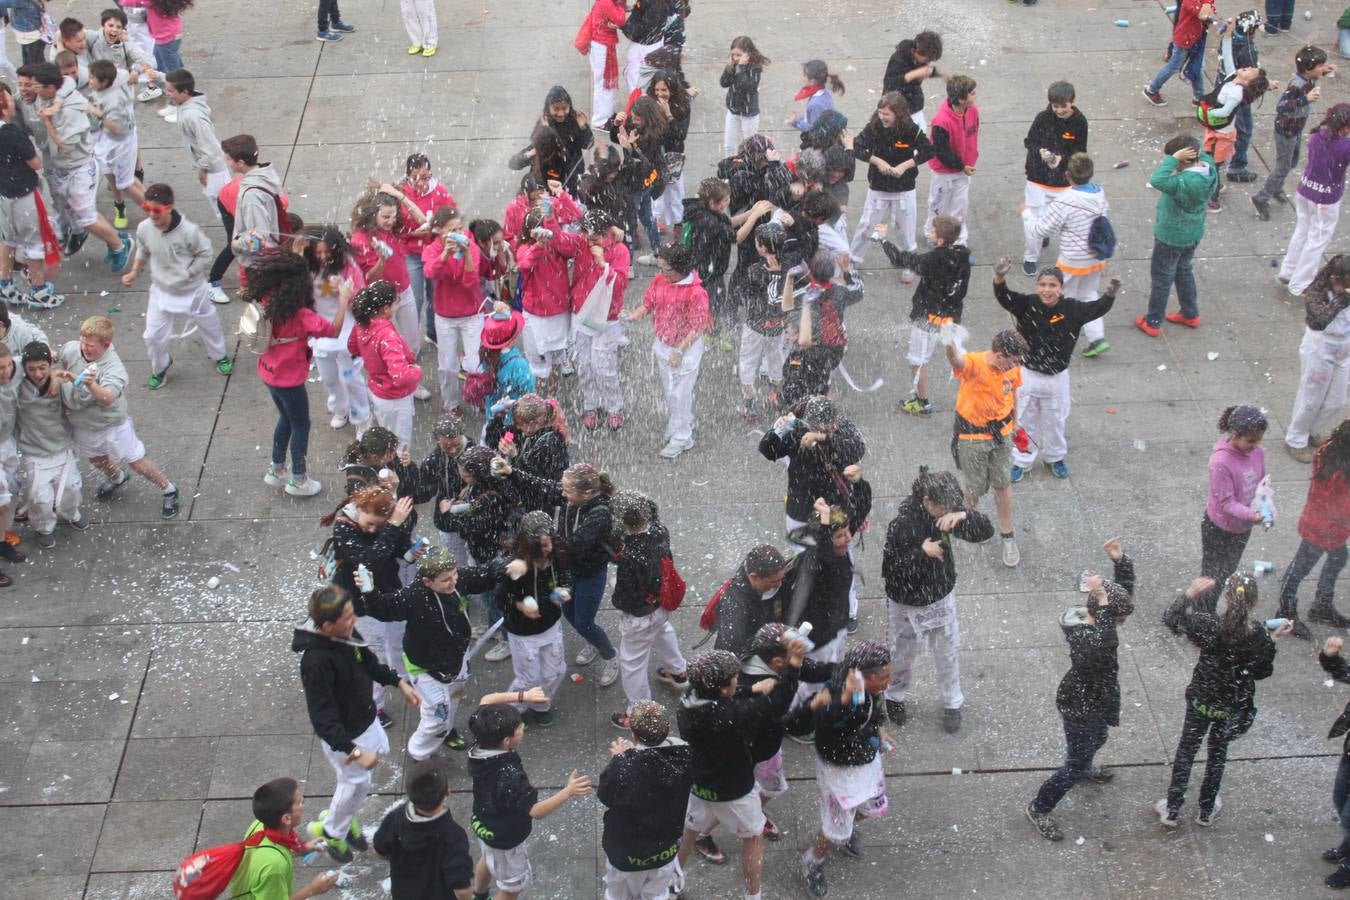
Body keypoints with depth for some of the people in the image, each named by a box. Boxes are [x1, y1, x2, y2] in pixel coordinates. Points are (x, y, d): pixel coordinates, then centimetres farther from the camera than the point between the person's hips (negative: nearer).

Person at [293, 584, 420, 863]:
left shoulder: (347, 633, -13)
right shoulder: (316, 662, -38)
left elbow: (368, 662, 10)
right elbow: (323, 719, -34)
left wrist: (399, 683, 8)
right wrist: (353, 751, -35)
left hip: (365, 719, 8)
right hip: (343, 735, -8)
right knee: (356, 781, 14)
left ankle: (345, 818, 50)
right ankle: (332, 830, 43)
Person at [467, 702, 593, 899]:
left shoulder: (479, 747, -22)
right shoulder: (509, 774, -43)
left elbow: (486, 702, -8)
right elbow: (535, 810, -44)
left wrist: (521, 696, -13)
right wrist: (568, 791, -53)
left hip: (483, 822, 8)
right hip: (506, 839, -8)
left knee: (488, 858, 38)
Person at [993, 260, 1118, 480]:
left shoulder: (1071, 309, -15)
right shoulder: (1027, 304, -16)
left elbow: (1098, 308, -26)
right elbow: (1004, 297, -30)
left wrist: (1110, 293, -47)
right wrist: (999, 278, -52)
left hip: (1057, 378, 1)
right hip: (1028, 375, 0)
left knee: (1055, 421, 21)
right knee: (1026, 421, 17)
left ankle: (1055, 457, 46)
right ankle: (1022, 460, 37)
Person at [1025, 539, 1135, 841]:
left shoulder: (1095, 618, -14)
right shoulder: (1081, 636, -38)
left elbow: (1125, 587, -4)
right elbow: (1102, 647, -60)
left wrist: (1120, 559, -21)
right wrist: (1103, 608, -60)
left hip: (1096, 701, 9)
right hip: (1079, 709, -9)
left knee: (1097, 739, 36)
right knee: (1075, 765, 8)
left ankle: (1084, 769, 68)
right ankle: (1039, 809, 27)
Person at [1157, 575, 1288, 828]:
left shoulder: (1210, 625, -28)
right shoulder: (1260, 637, -25)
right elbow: (1263, 672, -7)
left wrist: (1190, 593, -2)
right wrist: (1273, 640, -2)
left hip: (1201, 699, -1)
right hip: (1232, 706, 1)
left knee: (1186, 750, 20)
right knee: (1218, 753, 24)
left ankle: (1172, 810, 30)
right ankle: (1206, 811, 40)